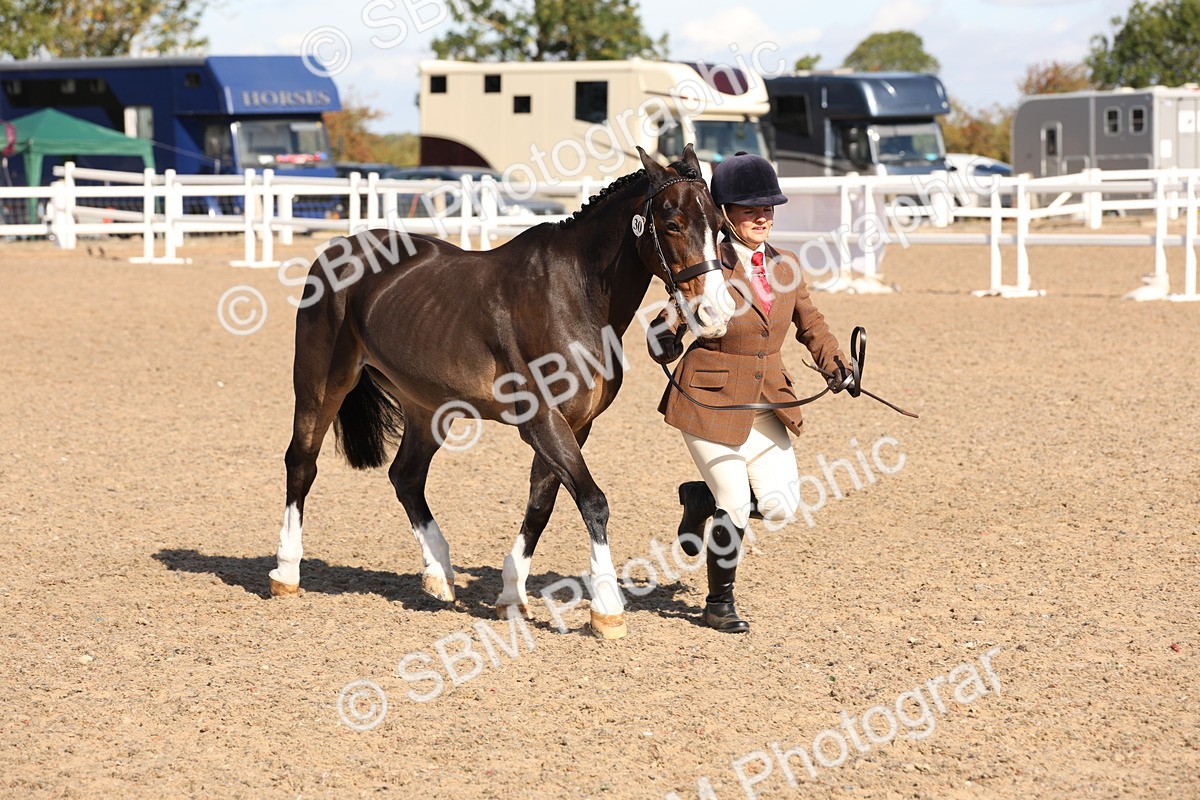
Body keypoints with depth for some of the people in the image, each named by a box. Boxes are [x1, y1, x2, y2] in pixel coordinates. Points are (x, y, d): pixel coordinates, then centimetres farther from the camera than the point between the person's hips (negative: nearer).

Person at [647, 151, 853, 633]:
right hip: (711, 401, -6)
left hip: (766, 403, 6)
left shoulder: (785, 266, 3)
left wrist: (835, 364, 1)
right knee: (736, 509, -4)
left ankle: (700, 496, 28)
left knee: (781, 505, -1)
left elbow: (810, 324, 17)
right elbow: (663, 352, -12)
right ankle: (719, 605, 18)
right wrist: (667, 329, -35)